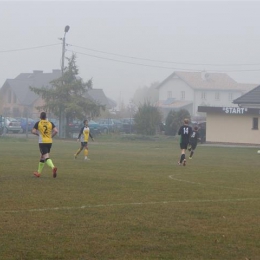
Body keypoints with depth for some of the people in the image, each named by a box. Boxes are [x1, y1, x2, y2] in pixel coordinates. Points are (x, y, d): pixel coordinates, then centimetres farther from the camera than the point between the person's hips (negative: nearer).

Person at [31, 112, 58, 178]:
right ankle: (38, 172, 28)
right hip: (49, 142, 4)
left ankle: (53, 167, -40)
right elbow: (56, 131, -6)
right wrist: (51, 136, 8)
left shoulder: (38, 123, -1)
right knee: (42, 157, 20)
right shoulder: (50, 123, 5)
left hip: (42, 142, -4)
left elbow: (33, 131, -8)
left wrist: (38, 134, 11)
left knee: (46, 157, -13)